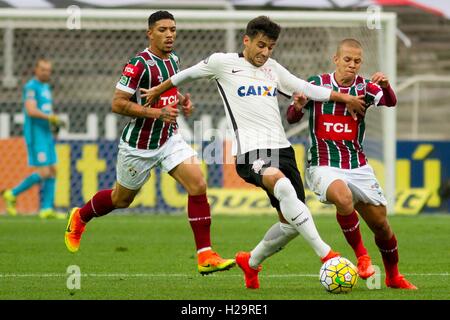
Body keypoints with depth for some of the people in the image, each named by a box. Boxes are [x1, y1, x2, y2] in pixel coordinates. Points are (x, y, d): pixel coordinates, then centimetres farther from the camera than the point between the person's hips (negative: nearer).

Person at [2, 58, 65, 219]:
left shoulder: (46, 88, 18)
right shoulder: (31, 87, -11)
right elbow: (31, 111, -23)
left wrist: (55, 122, 8)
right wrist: (51, 117, -22)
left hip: (46, 135, 9)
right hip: (35, 135, -9)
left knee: (52, 171, 4)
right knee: (43, 173, -12)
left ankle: (47, 209, 4)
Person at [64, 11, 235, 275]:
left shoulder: (173, 59, 4)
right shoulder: (140, 64, -21)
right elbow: (118, 104, -23)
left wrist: (182, 99, 2)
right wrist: (157, 113, -29)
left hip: (169, 139, 6)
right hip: (139, 146, -6)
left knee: (198, 186, -14)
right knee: (122, 199, 14)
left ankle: (206, 256, -13)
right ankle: (79, 218, 46)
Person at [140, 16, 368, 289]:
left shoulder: (273, 69, 20)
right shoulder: (223, 63, 7)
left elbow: (305, 88, 27)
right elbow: (188, 74, 22)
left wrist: (344, 97, 23)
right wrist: (158, 91, 33)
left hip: (281, 148, 6)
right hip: (250, 151, -6)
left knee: (291, 223, 0)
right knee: (282, 185, -36)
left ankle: (251, 262, 28)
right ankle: (325, 254, -40)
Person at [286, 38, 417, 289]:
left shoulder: (365, 87, 2)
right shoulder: (317, 84, -2)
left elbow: (390, 102, -12)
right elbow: (291, 119, -1)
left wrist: (385, 86, -34)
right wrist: (298, 107, -24)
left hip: (358, 166, 3)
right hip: (323, 166, -3)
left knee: (381, 224, 4)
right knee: (344, 197, -35)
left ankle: (393, 276, 28)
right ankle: (361, 255, -15)